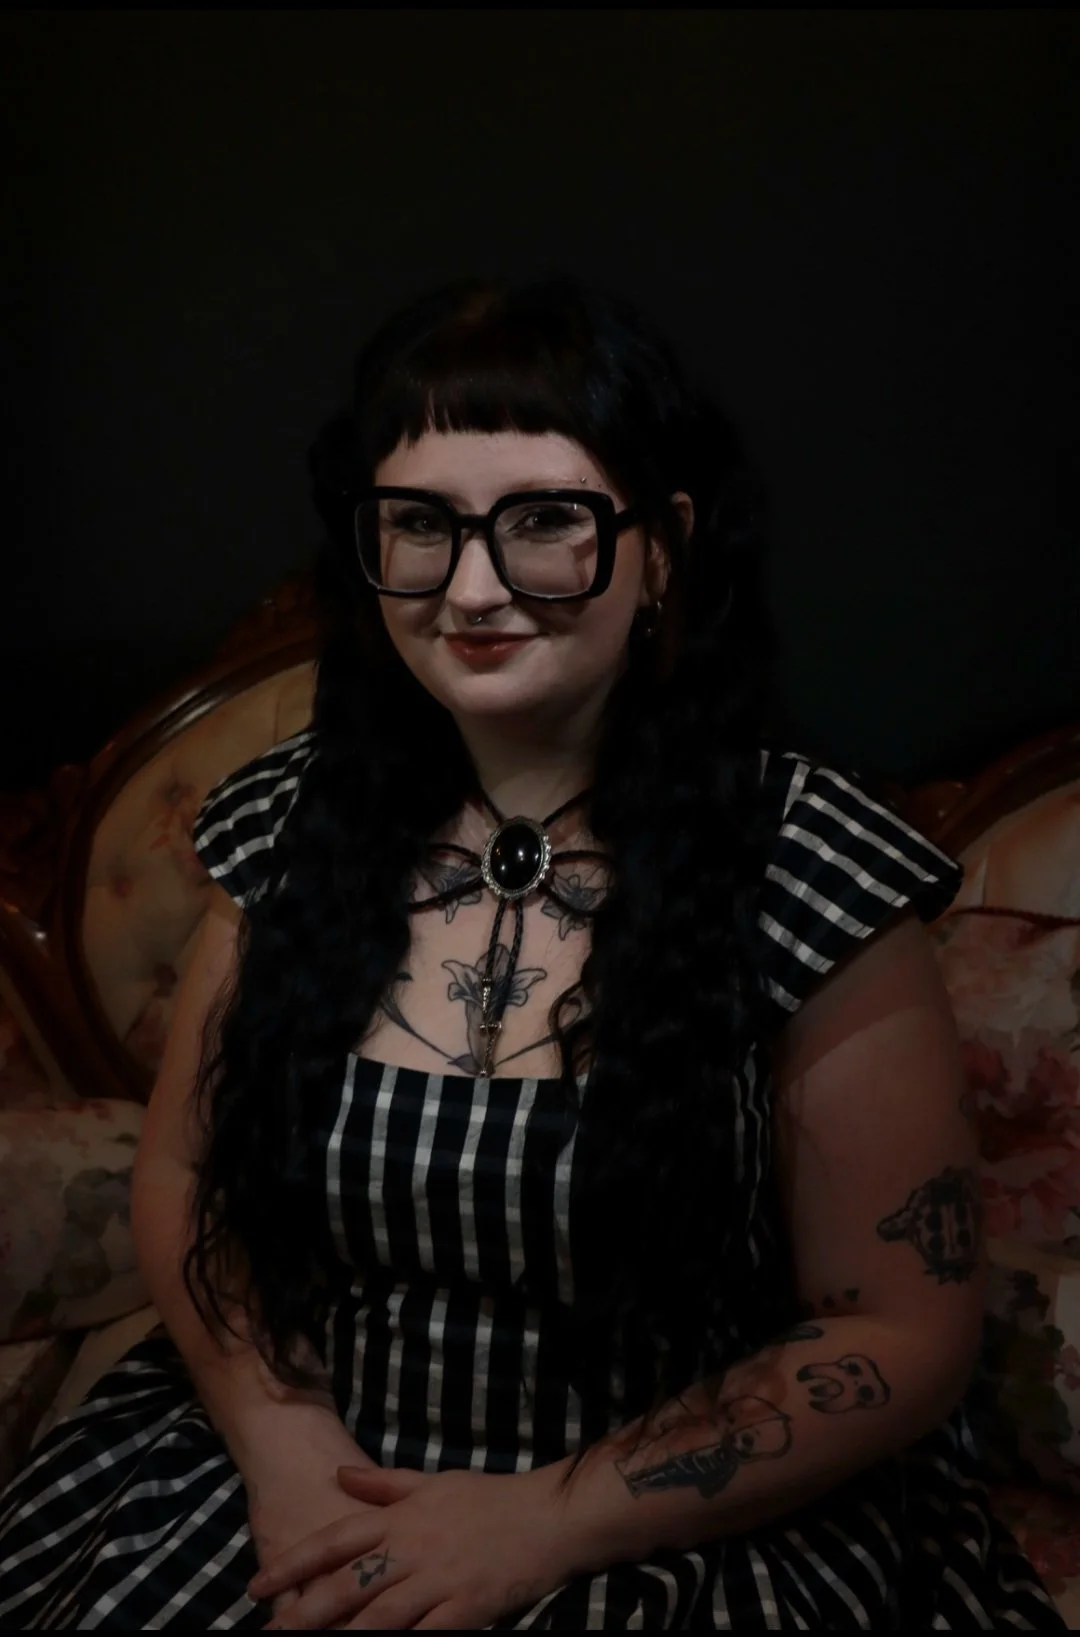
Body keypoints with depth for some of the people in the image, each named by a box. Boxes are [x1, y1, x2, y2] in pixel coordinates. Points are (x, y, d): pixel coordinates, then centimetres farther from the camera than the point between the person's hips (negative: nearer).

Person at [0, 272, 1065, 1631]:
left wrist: (541, 1525, -14)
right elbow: (179, 1173, 7)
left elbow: (902, 1336, -9)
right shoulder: (288, 821, 0)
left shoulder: (809, 863, -12)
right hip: (303, 1481, 3)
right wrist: (282, 1435, -9)